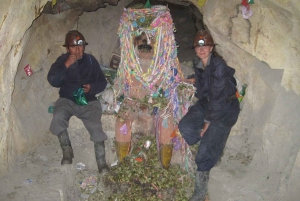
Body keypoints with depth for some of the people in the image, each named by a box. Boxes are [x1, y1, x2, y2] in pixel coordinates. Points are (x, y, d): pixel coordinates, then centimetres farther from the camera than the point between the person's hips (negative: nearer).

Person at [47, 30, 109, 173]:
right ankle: (67, 150, -9)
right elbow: (52, 81, -10)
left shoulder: (90, 60, 3)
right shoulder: (62, 60, 3)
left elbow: (102, 82, 5)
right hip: (67, 100, 1)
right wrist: (66, 65, -19)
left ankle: (101, 162, -11)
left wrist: (92, 87, -16)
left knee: (96, 127, -24)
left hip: (88, 101, 0)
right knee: (58, 117, -31)